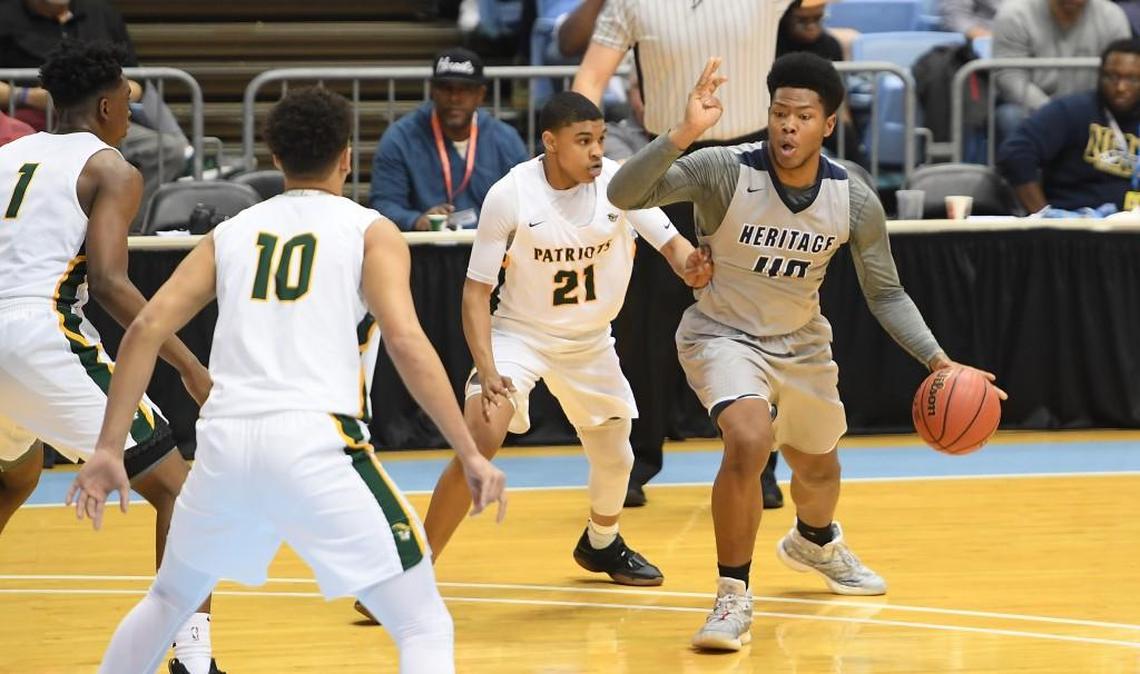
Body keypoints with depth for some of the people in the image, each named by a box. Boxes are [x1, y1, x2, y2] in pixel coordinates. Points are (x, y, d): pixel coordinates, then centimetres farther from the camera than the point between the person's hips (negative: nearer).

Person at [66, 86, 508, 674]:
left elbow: (147, 328, 8)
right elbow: (406, 343, -6)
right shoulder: (371, 231, 8)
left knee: (170, 599, 30)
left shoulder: (231, 233, 19)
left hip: (224, 440, 4)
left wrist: (108, 449, 9)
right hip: (313, 442, -4)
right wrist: (470, 454, -5)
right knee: (424, 627, 2)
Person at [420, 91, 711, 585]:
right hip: (521, 334, -4)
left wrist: (691, 264, -35)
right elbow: (476, 289, -16)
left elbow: (670, 242, -10)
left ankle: (601, 544, 49)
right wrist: (487, 369, -27)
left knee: (615, 458, 16)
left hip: (591, 341, 4)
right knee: (480, 442, -25)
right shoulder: (509, 195, -22)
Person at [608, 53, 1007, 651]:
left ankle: (814, 543, 62)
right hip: (723, 334, -4)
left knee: (817, 468, 24)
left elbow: (886, 294, -3)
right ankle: (733, 598, -16)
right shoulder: (724, 172, -27)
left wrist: (936, 359, -16)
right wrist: (681, 135, -51)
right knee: (749, 441, -32)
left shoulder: (855, 203, -17)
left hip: (801, 342, 4)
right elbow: (624, 194, -37)